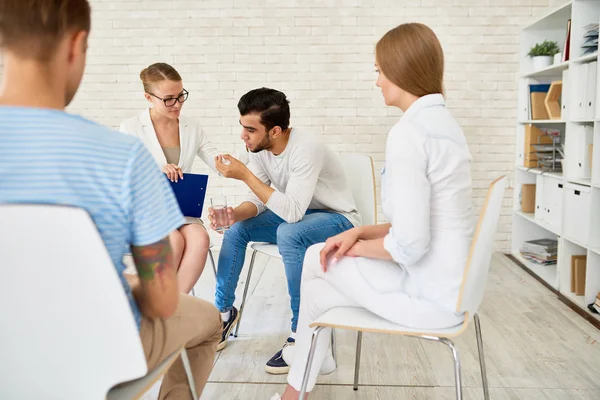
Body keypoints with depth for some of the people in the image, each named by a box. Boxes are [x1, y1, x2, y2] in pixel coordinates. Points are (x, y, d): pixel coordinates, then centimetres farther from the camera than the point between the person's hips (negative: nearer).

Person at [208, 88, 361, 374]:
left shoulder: (305, 149, -31)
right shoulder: (259, 148, -9)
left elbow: (293, 212, -38)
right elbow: (258, 201, -3)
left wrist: (245, 174, -38)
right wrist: (235, 213, -25)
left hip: (338, 219, -7)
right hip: (297, 213, 8)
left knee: (288, 233, -36)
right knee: (236, 229, -7)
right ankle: (224, 311, 9)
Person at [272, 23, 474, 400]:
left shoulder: (408, 132, -22)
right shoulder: (445, 123, 9)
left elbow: (410, 245, -26)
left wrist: (359, 247, -6)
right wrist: (360, 232, 5)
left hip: (432, 296, -8)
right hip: (452, 285, 8)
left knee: (317, 259, 10)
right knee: (317, 290, 14)